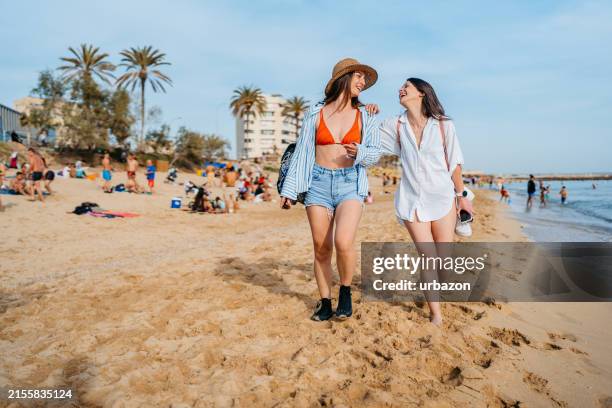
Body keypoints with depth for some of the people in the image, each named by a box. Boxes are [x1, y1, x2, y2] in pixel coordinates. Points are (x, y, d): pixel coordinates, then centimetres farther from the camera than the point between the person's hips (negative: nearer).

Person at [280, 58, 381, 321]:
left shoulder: (366, 116, 9)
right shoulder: (315, 113, 6)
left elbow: (376, 152, 9)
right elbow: (302, 152, 7)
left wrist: (359, 152, -15)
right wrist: (289, 189, 4)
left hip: (350, 183, 0)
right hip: (319, 183, 1)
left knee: (343, 243, -20)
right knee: (321, 248, 2)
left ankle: (345, 291, 7)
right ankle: (325, 302, 19)